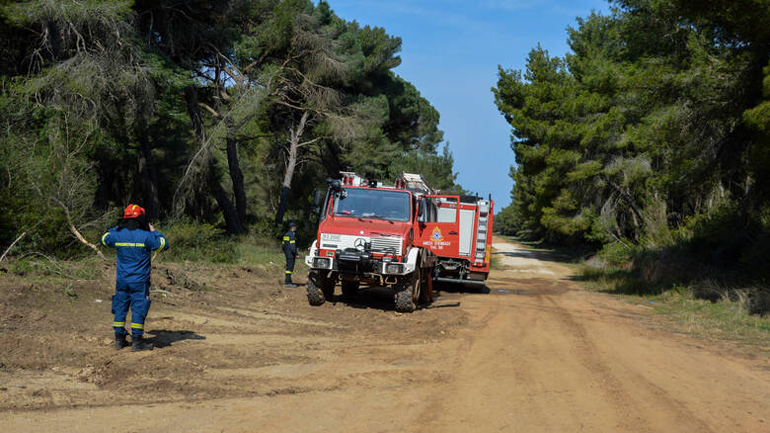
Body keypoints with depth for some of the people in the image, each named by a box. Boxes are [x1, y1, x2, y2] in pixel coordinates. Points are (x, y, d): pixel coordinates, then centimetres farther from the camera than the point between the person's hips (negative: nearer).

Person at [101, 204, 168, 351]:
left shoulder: (117, 235, -3)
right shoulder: (145, 236, -14)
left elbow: (104, 239, 19)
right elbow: (163, 244, -3)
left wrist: (118, 227, 20)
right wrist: (153, 231, 8)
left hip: (121, 280, 4)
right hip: (139, 281, -4)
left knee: (120, 308, 13)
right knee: (139, 309, 2)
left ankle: (119, 339, 19)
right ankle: (137, 340, 3)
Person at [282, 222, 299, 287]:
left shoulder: (286, 234, 15)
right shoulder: (292, 234, -14)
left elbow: (283, 245, 19)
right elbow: (292, 246, -20)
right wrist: (296, 254, -17)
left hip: (287, 254, 10)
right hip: (291, 254, -10)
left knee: (288, 267, 17)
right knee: (290, 267, -8)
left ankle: (288, 281, 23)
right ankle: (288, 282, -10)